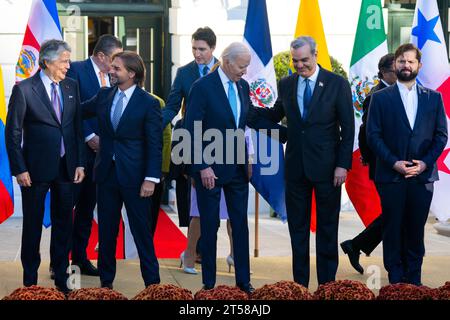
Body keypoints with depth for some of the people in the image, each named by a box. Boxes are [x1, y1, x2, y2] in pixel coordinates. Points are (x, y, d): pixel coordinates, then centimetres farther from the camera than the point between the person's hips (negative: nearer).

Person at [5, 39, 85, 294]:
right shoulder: (24, 89, -10)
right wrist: (19, 169, -11)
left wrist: (80, 163, 4)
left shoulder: (72, 86, 5)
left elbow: (78, 126, 9)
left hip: (67, 167, 4)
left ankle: (61, 278, 24)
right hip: (37, 168, -4)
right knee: (33, 225, 8)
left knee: (64, 224, 11)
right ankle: (30, 280, 21)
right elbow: (13, 133, -8)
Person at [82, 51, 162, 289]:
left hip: (134, 175, -5)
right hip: (107, 171, 5)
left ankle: (152, 283, 10)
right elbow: (79, 112, 24)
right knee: (106, 230, 11)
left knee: (142, 231, 1)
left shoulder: (148, 103, -8)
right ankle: (106, 282, 22)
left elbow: (155, 144, -9)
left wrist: (151, 178, -15)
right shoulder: (103, 96, 6)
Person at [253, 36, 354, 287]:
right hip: (296, 166, 4)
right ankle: (300, 283, 17)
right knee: (297, 227, 9)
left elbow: (348, 128, -6)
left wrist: (343, 165, -11)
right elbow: (275, 115, 17)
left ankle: (327, 283, 15)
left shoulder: (337, 84, -5)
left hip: (327, 167, -3)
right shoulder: (286, 84, 6)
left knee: (327, 227, 7)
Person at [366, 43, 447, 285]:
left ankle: (414, 279, 15)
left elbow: (441, 135, 7)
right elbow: (373, 136, -1)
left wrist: (426, 162, -7)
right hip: (391, 175, -1)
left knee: (416, 229, 6)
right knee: (392, 229, 3)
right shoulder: (381, 98, 4)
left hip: (422, 175, 2)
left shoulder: (433, 98, 9)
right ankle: (395, 279, 12)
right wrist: (394, 163, -11)